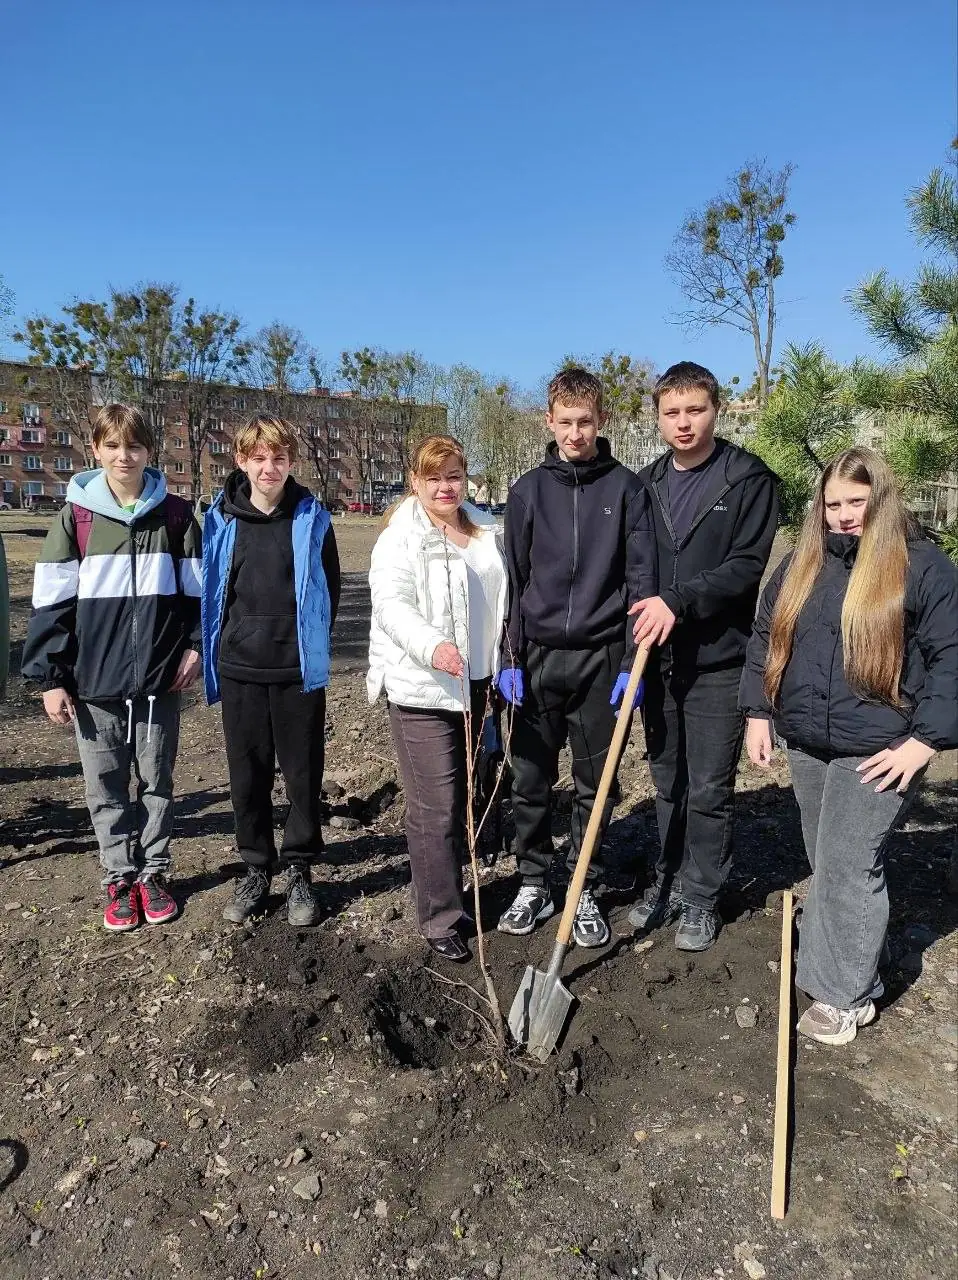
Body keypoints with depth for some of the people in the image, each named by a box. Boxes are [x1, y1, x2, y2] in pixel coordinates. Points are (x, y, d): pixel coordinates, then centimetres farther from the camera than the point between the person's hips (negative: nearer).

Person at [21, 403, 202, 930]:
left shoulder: (175, 516, 1)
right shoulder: (75, 517, -1)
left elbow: (196, 589, 8)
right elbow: (52, 601, 0)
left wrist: (194, 646, -4)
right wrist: (51, 677, -3)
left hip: (159, 678, 0)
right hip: (94, 680, 0)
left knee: (156, 779, 11)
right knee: (106, 785, 9)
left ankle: (153, 874, 26)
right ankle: (120, 880, 24)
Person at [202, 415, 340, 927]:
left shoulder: (312, 519, -1)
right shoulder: (221, 518, 2)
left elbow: (329, 589, 7)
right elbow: (209, 588, 12)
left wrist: (308, 642, 7)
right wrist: (216, 647, 9)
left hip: (298, 669, -1)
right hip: (239, 669, 2)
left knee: (303, 775, 6)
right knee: (247, 776, 10)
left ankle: (299, 871, 22)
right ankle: (256, 869, 27)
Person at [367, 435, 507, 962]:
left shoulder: (486, 530, 12)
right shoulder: (400, 537, -8)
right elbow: (392, 606, -19)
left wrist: (504, 667, 17)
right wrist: (432, 646, -36)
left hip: (473, 681, 7)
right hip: (421, 687, -7)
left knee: (464, 795, 17)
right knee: (435, 807, -4)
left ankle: (446, 887, 36)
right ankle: (440, 918, 10)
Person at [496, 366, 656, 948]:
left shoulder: (627, 488, 1)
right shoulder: (529, 490, 6)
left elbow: (641, 579, -2)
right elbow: (514, 579, 6)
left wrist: (633, 662, -7)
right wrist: (510, 657, 1)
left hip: (600, 659, -1)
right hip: (538, 658, 2)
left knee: (596, 784, 9)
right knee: (531, 780, 9)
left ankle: (585, 891, 24)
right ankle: (534, 883, 26)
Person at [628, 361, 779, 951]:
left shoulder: (750, 479, -4)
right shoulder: (647, 484, 10)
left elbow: (747, 566, -12)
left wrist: (679, 602, -21)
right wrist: (644, 616, -2)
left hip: (719, 662, -4)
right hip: (658, 659, 4)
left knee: (709, 791, 5)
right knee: (669, 784, 16)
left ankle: (701, 897, 22)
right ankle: (670, 879, 32)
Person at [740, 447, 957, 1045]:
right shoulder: (800, 564, 9)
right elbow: (765, 638, 13)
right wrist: (759, 713, 6)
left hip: (879, 752, -5)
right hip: (808, 746, 6)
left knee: (849, 867, -3)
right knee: (829, 864, 16)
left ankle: (847, 995, 13)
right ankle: (835, 964, 33)